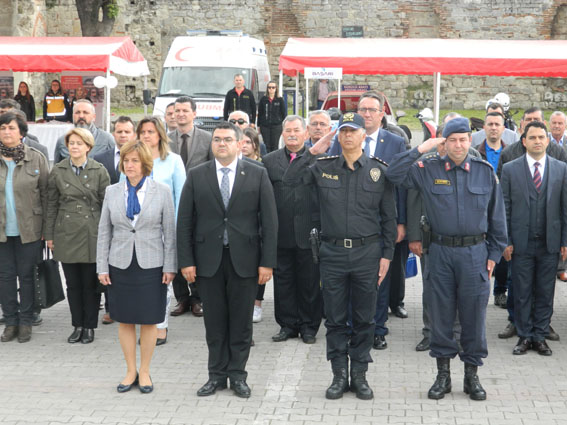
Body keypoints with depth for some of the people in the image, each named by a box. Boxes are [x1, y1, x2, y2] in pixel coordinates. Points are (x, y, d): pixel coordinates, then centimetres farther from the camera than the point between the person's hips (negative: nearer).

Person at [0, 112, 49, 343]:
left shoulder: (36, 158, -1)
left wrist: (46, 228, -3)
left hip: (28, 229, -2)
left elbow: (45, 194, 1)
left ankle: (25, 321, 18)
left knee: (26, 274, 5)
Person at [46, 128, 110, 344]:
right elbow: (52, 204, 8)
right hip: (66, 235, 2)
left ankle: (89, 326, 16)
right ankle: (77, 325, 19)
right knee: (72, 284, 7)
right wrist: (49, 235, 6)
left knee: (91, 283, 3)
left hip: (92, 235, -2)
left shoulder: (99, 171, 0)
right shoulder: (58, 171, 5)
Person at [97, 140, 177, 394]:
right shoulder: (112, 192, 5)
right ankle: (130, 371, 20)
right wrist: (102, 267, 2)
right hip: (120, 265, 2)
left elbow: (170, 231, 0)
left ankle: (144, 372, 18)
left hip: (151, 266, -2)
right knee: (124, 320, 7)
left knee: (149, 321, 4)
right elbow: (104, 232, 7)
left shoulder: (162, 192, -1)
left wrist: (170, 266, -4)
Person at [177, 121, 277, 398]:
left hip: (244, 259, -1)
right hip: (208, 259, 1)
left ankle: (237, 375, 18)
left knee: (242, 321, 6)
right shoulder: (196, 176, 4)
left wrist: (267, 261, -6)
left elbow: (269, 220, 0)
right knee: (214, 321, 8)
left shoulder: (257, 175, 2)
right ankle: (217, 375, 19)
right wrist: (186, 261, -3)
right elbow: (184, 221, 3)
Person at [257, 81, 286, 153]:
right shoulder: (263, 99, 5)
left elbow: (284, 113, 5)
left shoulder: (280, 100, 2)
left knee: (274, 146, 2)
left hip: (276, 126, -1)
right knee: (267, 145, 2)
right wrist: (259, 125, 5)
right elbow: (259, 113, 8)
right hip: (265, 126, 1)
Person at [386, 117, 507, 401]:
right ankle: (443, 374, 19)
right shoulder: (429, 170, 1)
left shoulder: (485, 172, 3)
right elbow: (393, 174, -8)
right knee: (441, 313, 7)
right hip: (440, 252, 0)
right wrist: (420, 150, -11)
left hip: (475, 253, 0)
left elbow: (496, 216, 7)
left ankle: (472, 374, 18)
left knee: (474, 314, 5)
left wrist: (494, 253, 5)